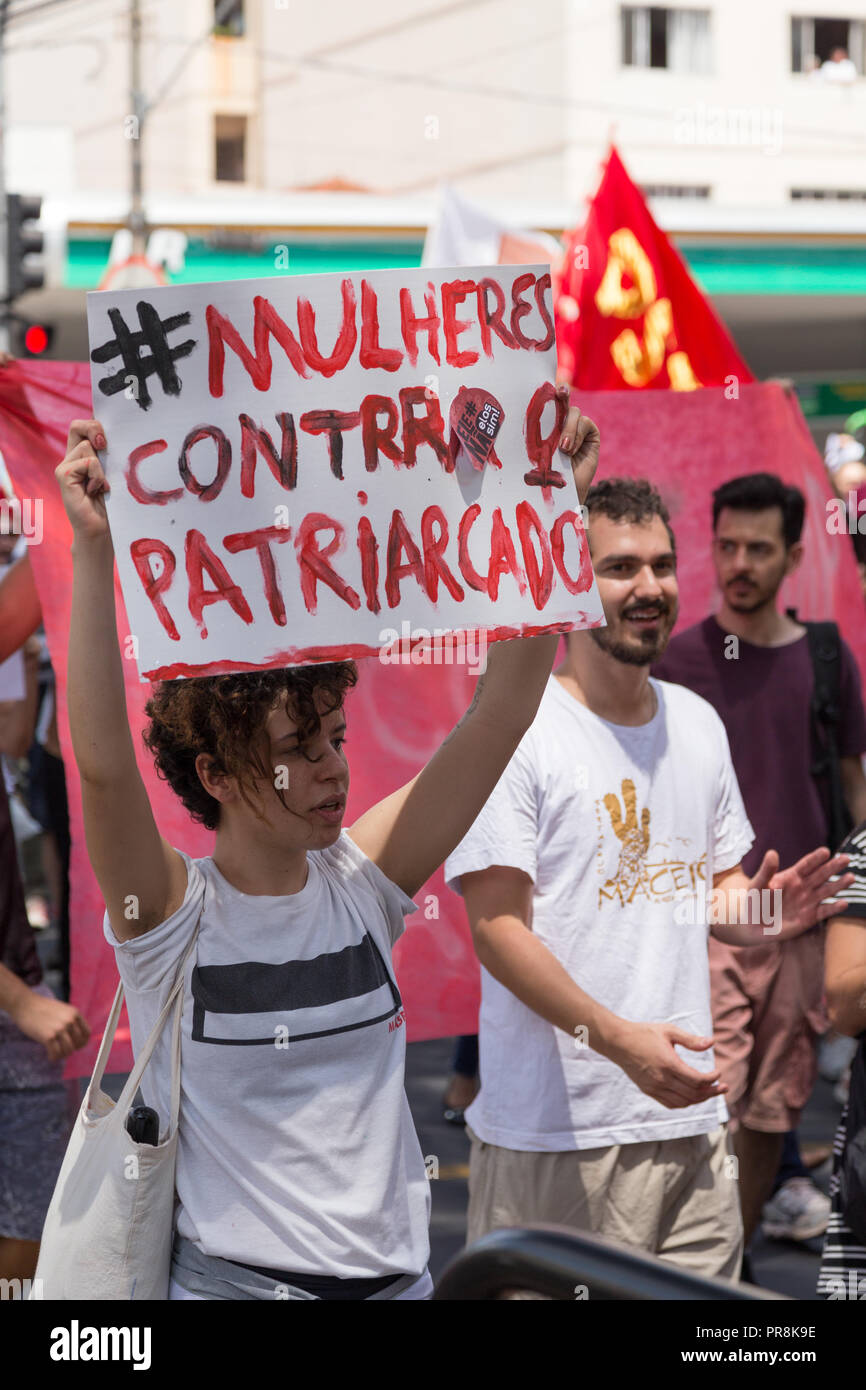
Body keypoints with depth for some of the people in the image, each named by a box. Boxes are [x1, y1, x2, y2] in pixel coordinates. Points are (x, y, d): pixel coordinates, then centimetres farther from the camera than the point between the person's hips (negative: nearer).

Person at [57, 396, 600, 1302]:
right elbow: (102, 761, -28)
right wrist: (92, 550, -35)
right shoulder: (171, 914, -11)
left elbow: (504, 712, -5)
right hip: (233, 1278, -4)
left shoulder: (361, 882, -1)